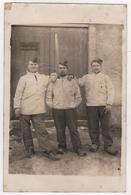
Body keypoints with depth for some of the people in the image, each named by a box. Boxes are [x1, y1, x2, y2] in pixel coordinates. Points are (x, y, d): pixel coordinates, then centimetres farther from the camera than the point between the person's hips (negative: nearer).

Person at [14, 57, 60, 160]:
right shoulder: (24, 78, 7)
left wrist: (53, 77, 3)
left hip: (38, 109, 1)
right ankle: (29, 149, 21)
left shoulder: (44, 77, 14)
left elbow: (53, 79, 27)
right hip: (24, 109, -1)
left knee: (42, 130, -4)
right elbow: (18, 94, 3)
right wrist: (17, 107, -5)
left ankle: (47, 151, 0)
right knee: (26, 131, 8)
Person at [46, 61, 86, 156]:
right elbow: (48, 96, 13)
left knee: (73, 129, -2)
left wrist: (74, 105, 3)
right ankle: (61, 147, 19)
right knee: (60, 130, 5)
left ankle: (78, 148, 4)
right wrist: (52, 105, 4)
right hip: (57, 109, 1)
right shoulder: (53, 82, 9)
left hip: (70, 109, -1)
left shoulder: (72, 81, 9)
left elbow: (78, 96, 11)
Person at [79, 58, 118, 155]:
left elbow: (110, 91, 2)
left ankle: (108, 146, 8)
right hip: (91, 106, 2)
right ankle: (95, 144, 22)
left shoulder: (105, 77, 8)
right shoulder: (87, 77, 14)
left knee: (106, 126, 0)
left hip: (104, 106, -2)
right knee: (93, 127, 7)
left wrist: (109, 103, -9)